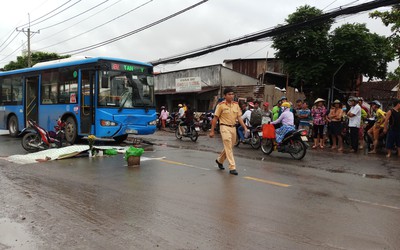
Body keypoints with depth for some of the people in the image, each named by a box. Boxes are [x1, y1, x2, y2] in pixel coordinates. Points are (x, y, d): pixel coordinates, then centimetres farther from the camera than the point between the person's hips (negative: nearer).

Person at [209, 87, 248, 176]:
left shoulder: (236, 105, 7)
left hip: (233, 128, 6)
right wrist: (212, 131, -6)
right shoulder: (221, 105, -7)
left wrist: (244, 127, -5)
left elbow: (239, 117, 8)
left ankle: (219, 160, 39)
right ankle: (232, 168, -4)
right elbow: (215, 118, -5)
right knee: (228, 147, -8)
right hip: (225, 128, -6)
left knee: (229, 147, 16)